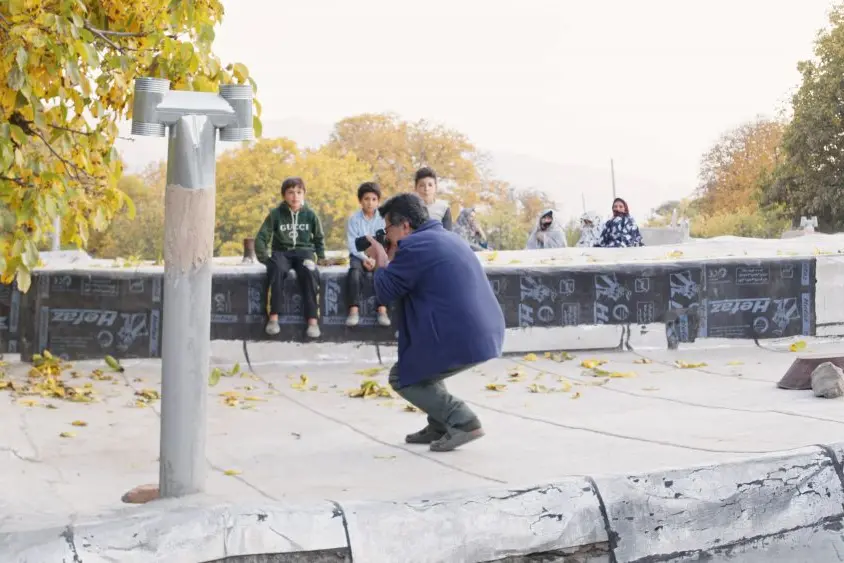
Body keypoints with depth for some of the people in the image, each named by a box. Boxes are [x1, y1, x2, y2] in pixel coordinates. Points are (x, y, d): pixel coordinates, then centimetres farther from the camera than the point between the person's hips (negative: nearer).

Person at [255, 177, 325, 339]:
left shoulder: (310, 214, 5)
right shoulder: (276, 214, 1)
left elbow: (319, 237, 19)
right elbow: (261, 237, 2)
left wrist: (321, 257, 9)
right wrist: (264, 258, -9)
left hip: (304, 251, 1)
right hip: (281, 252, 0)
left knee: (310, 273, -35)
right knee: (277, 270, -37)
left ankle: (312, 320, -34)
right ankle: (274, 317, -33)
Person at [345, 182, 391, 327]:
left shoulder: (383, 219, 2)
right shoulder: (354, 219, 1)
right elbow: (352, 244, -5)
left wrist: (375, 259, -19)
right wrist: (364, 258, -18)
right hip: (359, 255, 0)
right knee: (355, 270, -32)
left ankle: (382, 310, -32)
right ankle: (354, 310, -35)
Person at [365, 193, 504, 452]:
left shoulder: (413, 246, -11)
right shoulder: (445, 237, 20)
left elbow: (385, 293, -4)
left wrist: (381, 260, 12)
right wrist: (391, 258, 22)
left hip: (462, 339, -10)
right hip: (487, 333, 10)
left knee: (401, 378, 10)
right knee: (418, 362, 30)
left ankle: (463, 422, -2)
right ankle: (439, 425, 24)